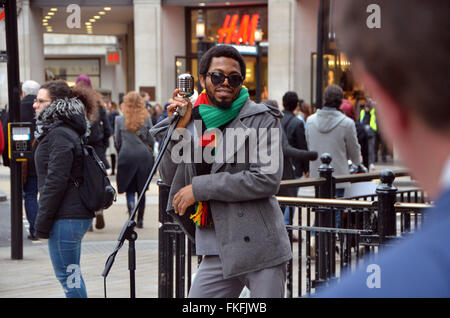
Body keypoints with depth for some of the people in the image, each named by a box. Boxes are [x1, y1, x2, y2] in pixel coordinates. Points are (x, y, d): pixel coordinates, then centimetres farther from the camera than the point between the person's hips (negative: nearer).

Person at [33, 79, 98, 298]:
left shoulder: (60, 136, -16)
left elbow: (56, 182, -20)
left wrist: (42, 223, -16)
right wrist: (44, 220, 22)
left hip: (66, 218, -10)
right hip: (77, 214, 10)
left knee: (68, 276, -5)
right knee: (70, 275, 16)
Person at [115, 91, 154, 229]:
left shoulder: (119, 120, -2)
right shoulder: (146, 118, -1)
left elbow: (117, 142, 5)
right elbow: (151, 140, 4)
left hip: (126, 156, -1)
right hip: (144, 156, 1)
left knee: (129, 188, 7)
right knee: (141, 189, 9)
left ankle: (131, 204, -23)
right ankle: (140, 219, 10)